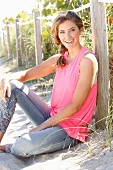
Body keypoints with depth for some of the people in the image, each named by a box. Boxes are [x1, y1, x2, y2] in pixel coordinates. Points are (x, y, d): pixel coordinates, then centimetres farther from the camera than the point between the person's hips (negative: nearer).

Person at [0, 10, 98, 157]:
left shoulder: (87, 60, -14)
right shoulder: (59, 59, 8)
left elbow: (75, 106, -18)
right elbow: (26, 74, 11)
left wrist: (41, 126, -14)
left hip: (71, 130, -7)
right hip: (52, 118, 7)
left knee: (23, 145, -32)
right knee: (12, 86, -2)